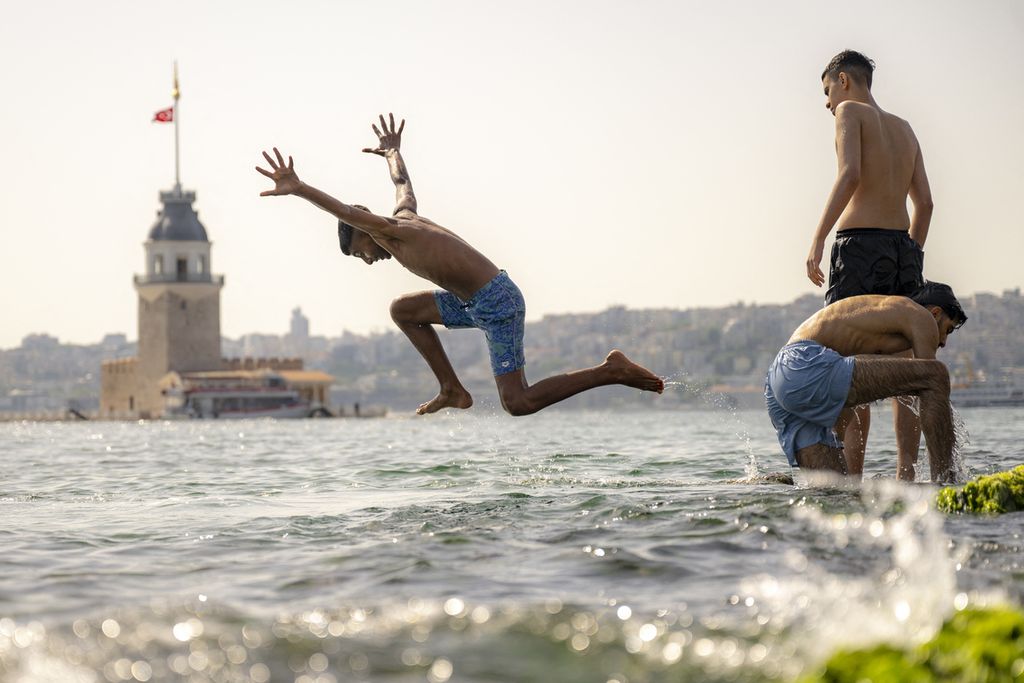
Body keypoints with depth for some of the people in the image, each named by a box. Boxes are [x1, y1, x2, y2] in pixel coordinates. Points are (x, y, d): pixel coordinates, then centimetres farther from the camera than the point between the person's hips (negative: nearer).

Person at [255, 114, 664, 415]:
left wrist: (299, 189, -36)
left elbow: (347, 213, -26)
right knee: (402, 310, 16)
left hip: (497, 303, -10)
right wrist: (393, 152, 57)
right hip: (480, 302, 10)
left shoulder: (390, 232, -8)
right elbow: (403, 184, 37)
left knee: (518, 403, -11)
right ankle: (453, 390, 14)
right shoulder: (405, 218, 16)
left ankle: (612, 371, -7)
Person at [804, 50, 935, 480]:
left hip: (861, 244, -7)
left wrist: (817, 240, -16)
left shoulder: (851, 112, 2)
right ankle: (907, 474, 2)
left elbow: (851, 174, -14)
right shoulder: (904, 129, 22)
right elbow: (924, 202, 17)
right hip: (904, 246, 7)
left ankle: (852, 476, -12)